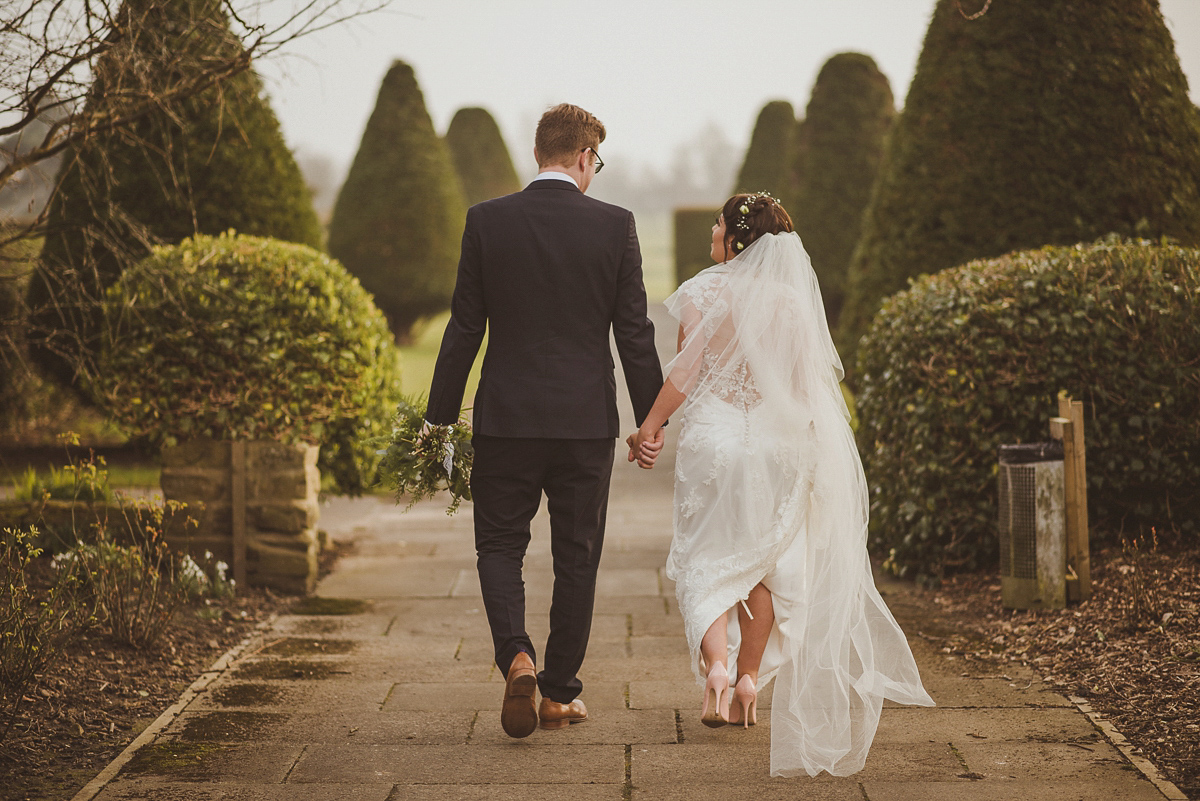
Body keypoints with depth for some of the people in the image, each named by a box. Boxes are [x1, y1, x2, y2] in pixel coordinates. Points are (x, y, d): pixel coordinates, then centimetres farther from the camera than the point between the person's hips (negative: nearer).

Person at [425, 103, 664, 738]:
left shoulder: (487, 221, -3)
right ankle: (559, 692, 16)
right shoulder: (614, 226, -4)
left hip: (505, 418, 0)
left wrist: (441, 417, 6)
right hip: (586, 422, 0)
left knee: (499, 545, 12)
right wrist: (651, 419, 6)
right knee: (577, 558, 11)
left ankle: (516, 656, -12)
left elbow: (464, 327, -1)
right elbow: (634, 332, -2)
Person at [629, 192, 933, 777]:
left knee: (707, 558, 5)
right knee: (764, 560, 12)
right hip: (777, 443, 3)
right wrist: (804, 455, 13)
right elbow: (808, 382, 4)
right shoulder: (791, 300, 2)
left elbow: (684, 374, -9)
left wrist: (651, 427, 1)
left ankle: (715, 660, -19)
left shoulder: (705, 294, -7)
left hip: (713, 437, -3)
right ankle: (748, 682, 16)